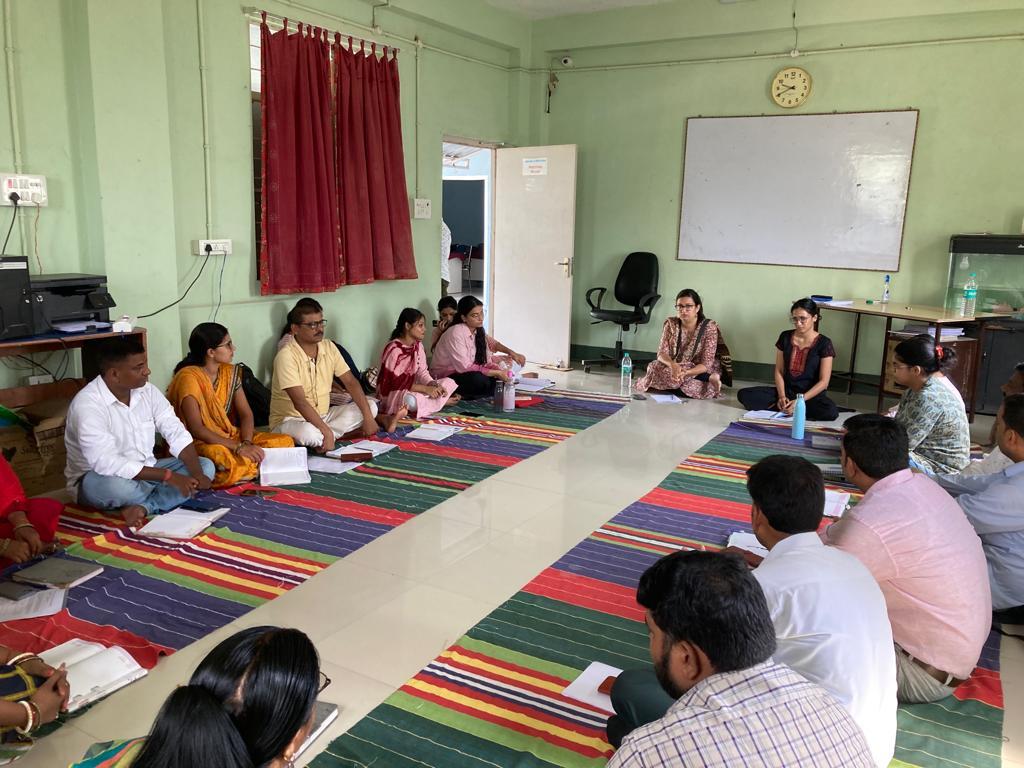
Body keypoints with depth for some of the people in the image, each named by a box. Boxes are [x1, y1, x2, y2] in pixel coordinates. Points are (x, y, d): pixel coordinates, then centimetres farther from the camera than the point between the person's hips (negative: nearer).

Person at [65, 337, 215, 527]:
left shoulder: (147, 391, -3)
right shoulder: (87, 404, -24)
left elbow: (177, 434, -5)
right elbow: (107, 464, -32)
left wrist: (197, 474, -22)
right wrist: (168, 476, -33)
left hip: (144, 472, 7)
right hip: (97, 480, -6)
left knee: (206, 466, -7)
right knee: (116, 485, -40)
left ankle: (144, 507, -24)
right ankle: (164, 498, -7)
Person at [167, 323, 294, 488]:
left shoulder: (230, 372, 5)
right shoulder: (188, 377, -17)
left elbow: (246, 414, 3)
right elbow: (196, 429, -23)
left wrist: (247, 443, -17)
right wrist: (239, 447, -27)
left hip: (229, 436, 7)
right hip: (200, 442, -7)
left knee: (285, 442, -9)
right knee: (230, 461, -41)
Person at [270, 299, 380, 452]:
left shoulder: (328, 347, 0)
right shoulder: (286, 356, -21)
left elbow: (350, 382, 0)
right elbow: (300, 402, -28)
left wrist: (368, 417, -11)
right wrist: (327, 432, -34)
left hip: (323, 416, 8)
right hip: (290, 420, -8)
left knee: (371, 406, -6)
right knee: (309, 433, -41)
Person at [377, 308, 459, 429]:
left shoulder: (418, 345, 5)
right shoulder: (394, 349, -20)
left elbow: (422, 372, 3)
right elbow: (396, 383, -23)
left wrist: (434, 385, -18)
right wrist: (426, 389, -25)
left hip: (412, 389, 8)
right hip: (393, 393, -8)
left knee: (449, 382, 1)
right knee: (411, 400, -41)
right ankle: (441, 401, -16)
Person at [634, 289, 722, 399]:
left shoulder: (709, 327, -15)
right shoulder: (670, 324, -5)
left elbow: (706, 364, -19)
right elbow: (662, 353, -12)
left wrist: (686, 373, -39)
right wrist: (672, 364, -36)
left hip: (699, 371, -4)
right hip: (674, 368, 5)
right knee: (655, 367, -29)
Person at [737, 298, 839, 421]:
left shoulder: (824, 343, -8)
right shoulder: (785, 337, 2)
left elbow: (823, 382, -10)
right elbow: (779, 371, 4)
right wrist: (782, 396, -13)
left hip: (811, 395, -2)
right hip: (787, 391, 2)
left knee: (831, 411, -36)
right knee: (744, 394, -16)